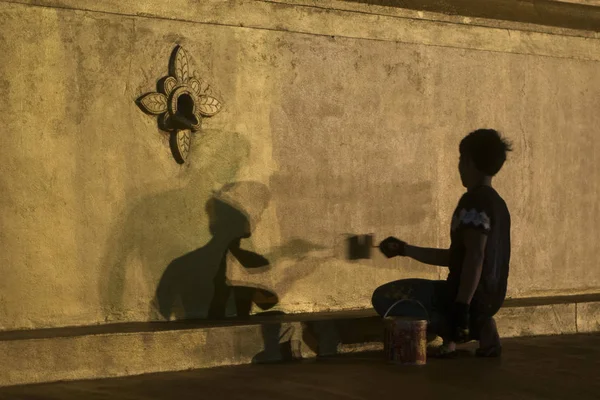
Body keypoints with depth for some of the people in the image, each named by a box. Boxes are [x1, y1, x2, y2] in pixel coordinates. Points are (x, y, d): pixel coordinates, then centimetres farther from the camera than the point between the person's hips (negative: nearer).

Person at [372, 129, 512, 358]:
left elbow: (475, 256, -26)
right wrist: (406, 250, 24)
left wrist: (461, 307, -27)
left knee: (384, 297, -6)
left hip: (471, 296, -10)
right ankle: (481, 327, 8)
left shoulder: (474, 201, -14)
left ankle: (465, 332, -12)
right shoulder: (497, 203, 16)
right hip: (490, 298, 10)